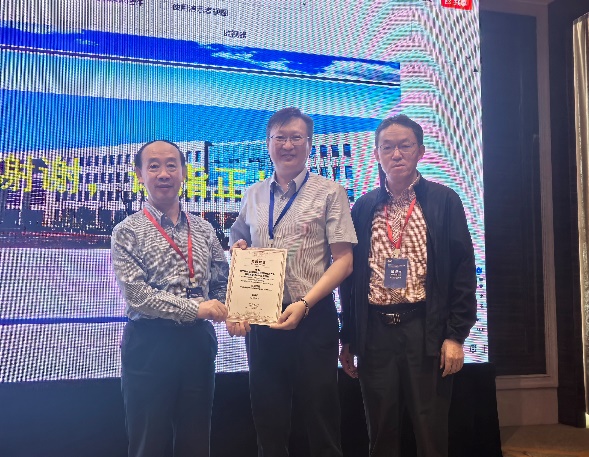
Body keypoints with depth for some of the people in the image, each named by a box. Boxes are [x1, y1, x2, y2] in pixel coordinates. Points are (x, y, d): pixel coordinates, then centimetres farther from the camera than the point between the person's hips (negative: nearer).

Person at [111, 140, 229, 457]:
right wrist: (195, 308, -17)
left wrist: (224, 309, -6)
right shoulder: (128, 232, -3)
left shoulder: (203, 229, 10)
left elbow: (222, 281, 15)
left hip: (198, 340, 4)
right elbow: (135, 294, -13)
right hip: (149, 344, -4)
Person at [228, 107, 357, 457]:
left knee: (321, 418, 6)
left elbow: (343, 260, -7)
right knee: (268, 419, 13)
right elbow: (238, 248, 20)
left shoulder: (329, 193, -2)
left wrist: (304, 304, -18)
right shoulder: (253, 196, 11)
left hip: (312, 319, -4)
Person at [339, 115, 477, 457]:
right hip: (375, 330, 3)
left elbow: (463, 271, -2)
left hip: (426, 329, -2)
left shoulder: (444, 201, 2)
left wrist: (456, 335, -8)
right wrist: (348, 339, 8)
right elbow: (351, 274, 10)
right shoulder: (364, 207, 9)